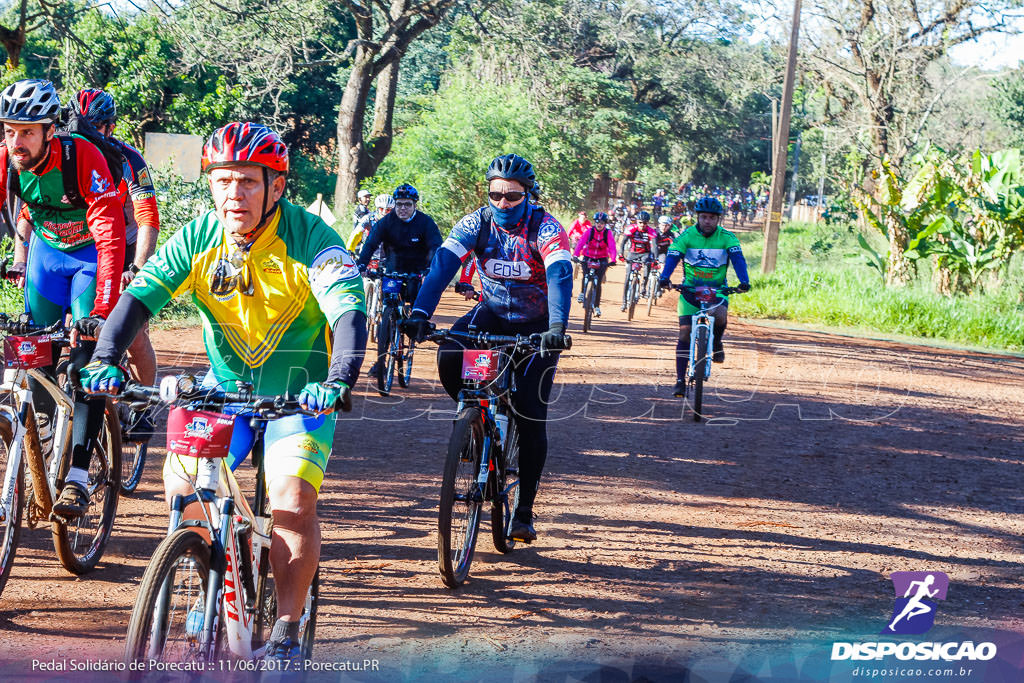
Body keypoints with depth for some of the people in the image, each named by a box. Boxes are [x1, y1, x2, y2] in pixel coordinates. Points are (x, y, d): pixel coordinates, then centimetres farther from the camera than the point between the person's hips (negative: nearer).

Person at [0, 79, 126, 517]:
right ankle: (44, 418, 30)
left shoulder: (84, 158, -33)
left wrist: (102, 311, -45)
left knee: (87, 356, -15)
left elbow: (111, 237, -37)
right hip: (47, 249, 4)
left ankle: (78, 477, -18)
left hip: (92, 253, -4)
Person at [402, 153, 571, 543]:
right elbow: (443, 263, -26)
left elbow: (560, 276, -36)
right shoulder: (476, 224, -14)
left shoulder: (545, 228, -22)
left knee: (530, 419, -10)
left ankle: (524, 512, 0)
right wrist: (420, 313, -43)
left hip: (537, 326, -3)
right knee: (449, 357, -30)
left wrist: (557, 327, -54)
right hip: (493, 313, 3)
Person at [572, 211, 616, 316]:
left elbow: (612, 246, -21)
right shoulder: (589, 231, -11)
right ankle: (582, 292, 4)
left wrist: (612, 259, -38)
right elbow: (581, 242, -22)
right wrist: (575, 255, -38)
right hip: (588, 257, 0)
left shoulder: (608, 233, -10)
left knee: (598, 282, -8)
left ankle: (597, 306, 1)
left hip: (602, 259, 0)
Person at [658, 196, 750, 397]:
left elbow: (738, 259, -19)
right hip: (690, 289, 1)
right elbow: (672, 256, -20)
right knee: (684, 333, -7)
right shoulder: (687, 235, -8)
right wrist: (665, 278, -39)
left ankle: (717, 341, 3)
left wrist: (744, 281, -38)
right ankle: (680, 380, 0)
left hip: (717, 289, 0)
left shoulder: (726, 237, -7)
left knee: (721, 316, -31)